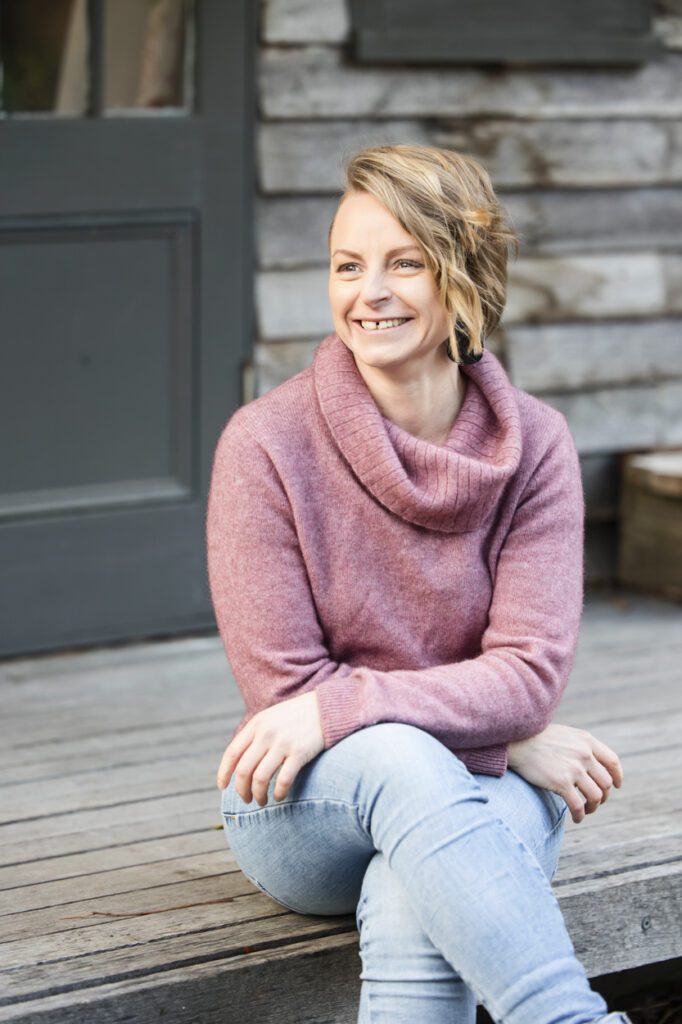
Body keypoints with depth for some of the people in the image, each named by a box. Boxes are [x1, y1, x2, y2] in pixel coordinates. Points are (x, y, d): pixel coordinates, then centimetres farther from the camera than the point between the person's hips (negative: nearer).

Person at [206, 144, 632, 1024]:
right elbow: (284, 686, -10)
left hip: (476, 795, 1)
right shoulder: (266, 443, -10)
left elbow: (529, 672, -10)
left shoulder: (533, 445, -3)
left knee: (410, 914, -36)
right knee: (401, 758, -38)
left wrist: (341, 707, -24)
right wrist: (515, 740, -11)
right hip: (303, 807, -1)